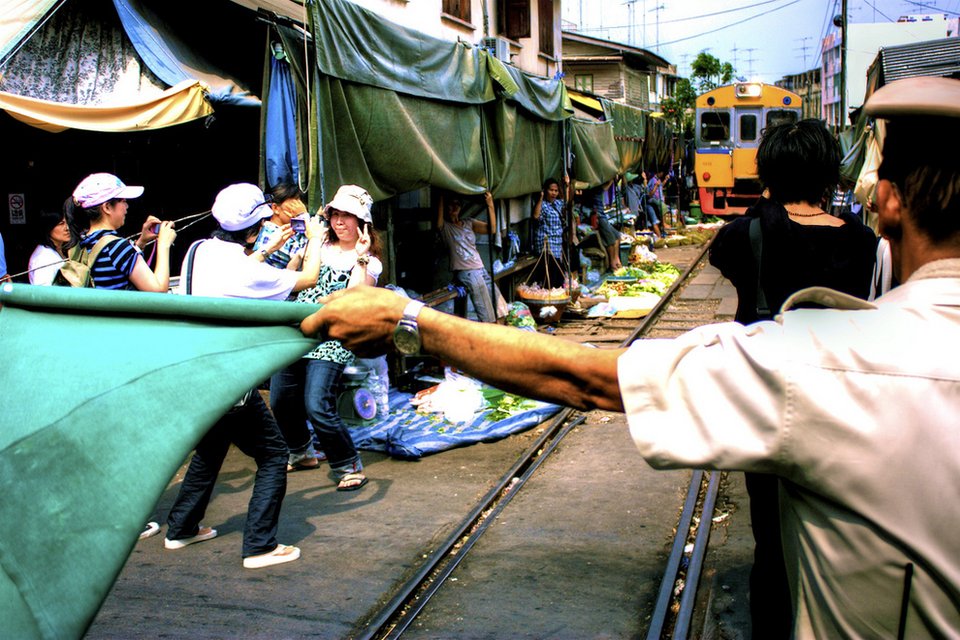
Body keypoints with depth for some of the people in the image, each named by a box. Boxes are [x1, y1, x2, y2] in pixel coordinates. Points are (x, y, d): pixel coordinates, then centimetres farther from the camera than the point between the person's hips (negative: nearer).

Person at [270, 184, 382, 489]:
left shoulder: (369, 262, -1)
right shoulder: (321, 245, 14)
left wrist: (360, 258, -19)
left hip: (331, 341, -6)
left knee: (318, 407, -18)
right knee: (280, 401, 10)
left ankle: (349, 467, 1)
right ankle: (302, 453, 36)